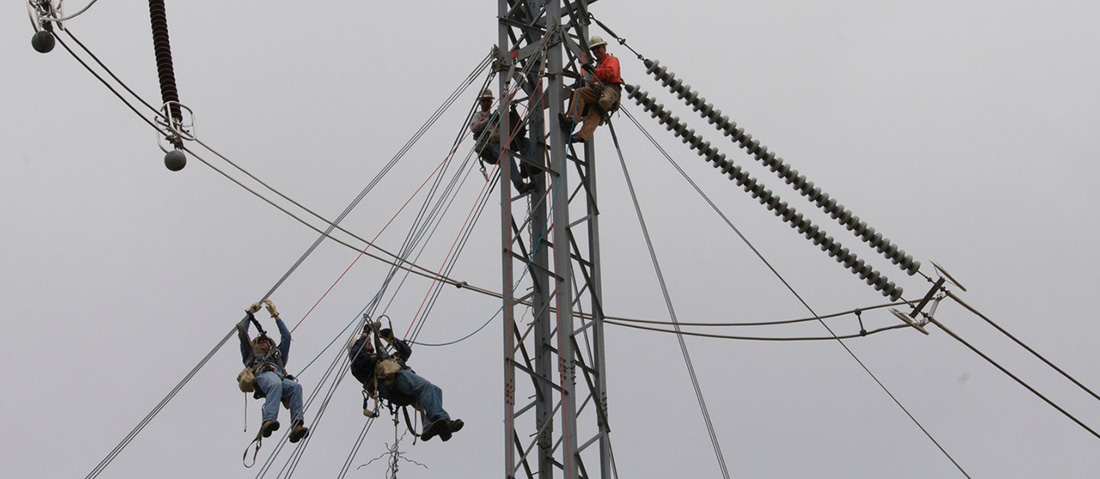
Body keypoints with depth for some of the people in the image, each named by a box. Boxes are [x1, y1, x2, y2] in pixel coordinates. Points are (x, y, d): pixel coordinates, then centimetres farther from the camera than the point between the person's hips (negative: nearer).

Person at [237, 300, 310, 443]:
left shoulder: (277, 355, 47)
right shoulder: (251, 355, 43)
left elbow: (286, 336, 45)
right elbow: (242, 334, 39)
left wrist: (275, 315, 50)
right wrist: (250, 313, 47)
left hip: (282, 377, 3)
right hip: (263, 374, -3)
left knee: (295, 386, -35)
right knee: (275, 384, -41)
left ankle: (297, 426, -54)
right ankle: (268, 422, -64)